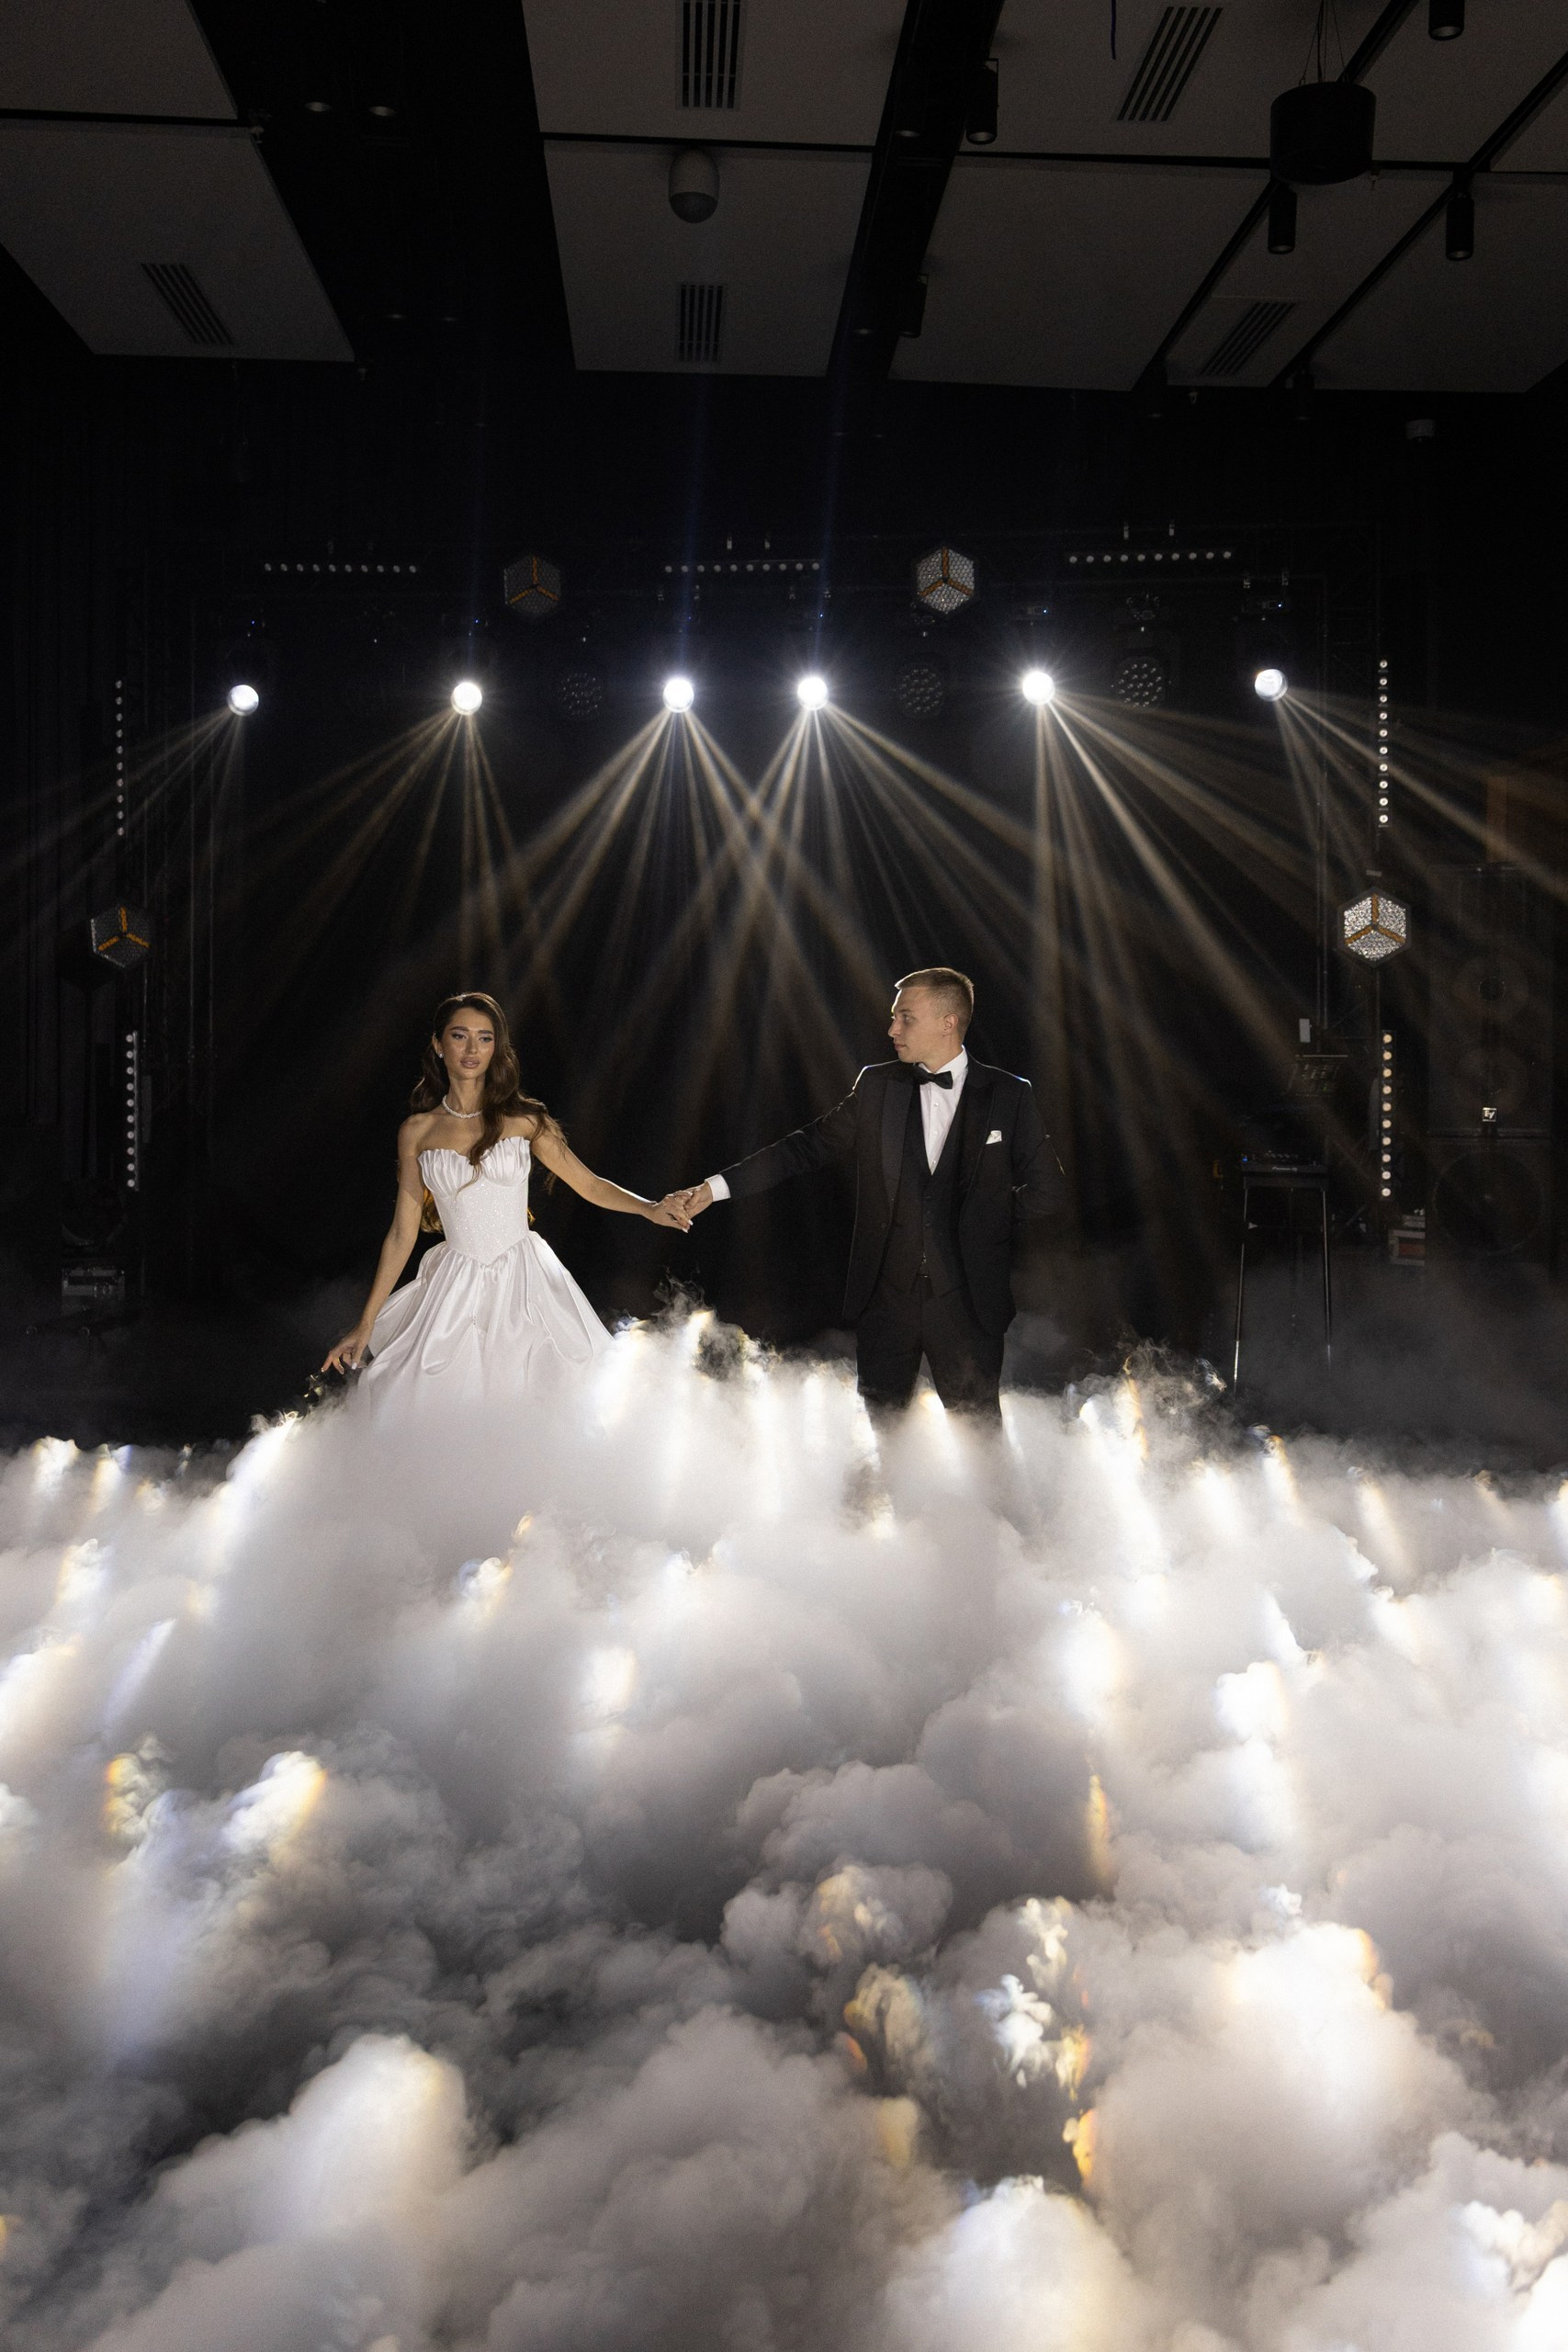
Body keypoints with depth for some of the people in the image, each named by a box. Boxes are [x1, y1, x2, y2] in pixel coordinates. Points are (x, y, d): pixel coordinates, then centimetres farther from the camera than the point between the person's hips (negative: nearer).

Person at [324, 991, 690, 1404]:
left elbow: (590, 1184, 1)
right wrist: (365, 1325, 3)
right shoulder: (416, 1132, 1)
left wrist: (649, 1208, -19)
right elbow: (403, 1232, 4)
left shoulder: (523, 1119, 0)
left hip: (524, 1280, 0)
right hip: (457, 1289, 1)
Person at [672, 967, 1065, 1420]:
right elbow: (808, 1146, 7)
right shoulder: (877, 1086, 6)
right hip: (887, 1297, 2)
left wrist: (982, 1212, 2)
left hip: (965, 1302, -2)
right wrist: (717, 1186, 2)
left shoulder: (1008, 1095, -1)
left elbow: (1046, 1191, 5)